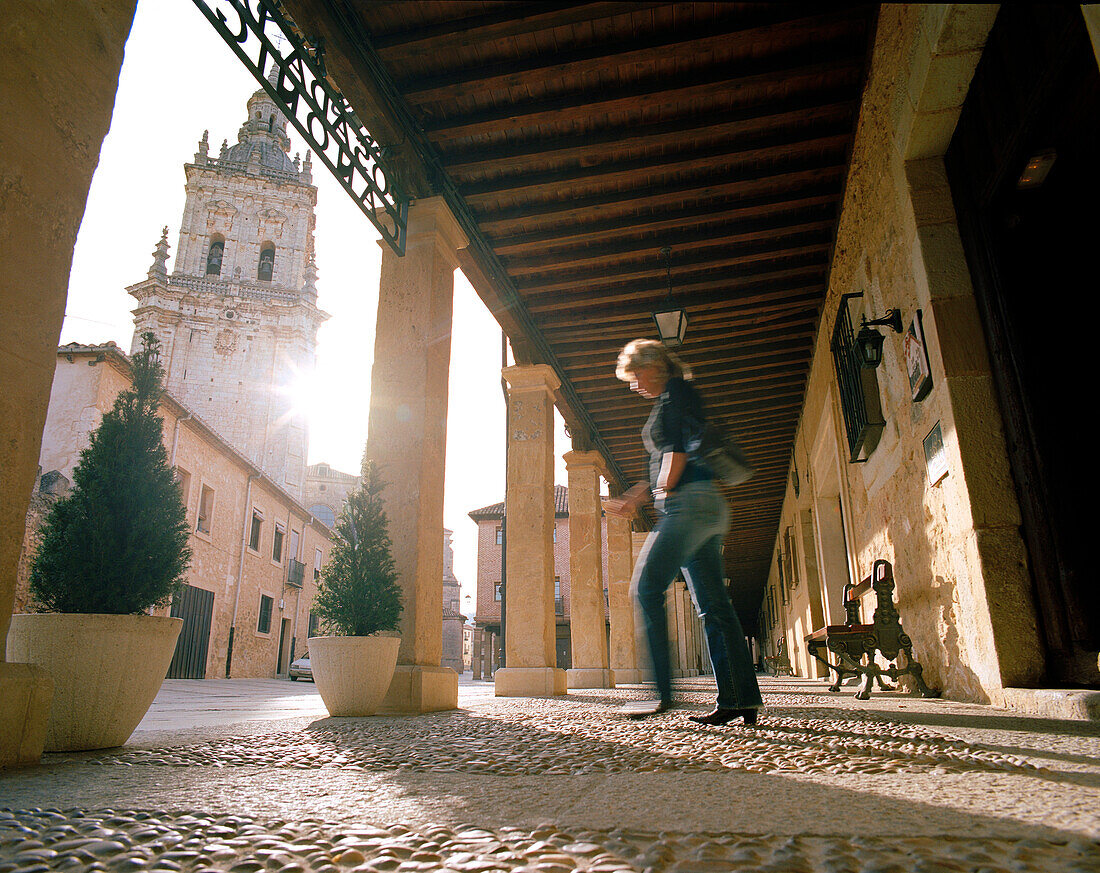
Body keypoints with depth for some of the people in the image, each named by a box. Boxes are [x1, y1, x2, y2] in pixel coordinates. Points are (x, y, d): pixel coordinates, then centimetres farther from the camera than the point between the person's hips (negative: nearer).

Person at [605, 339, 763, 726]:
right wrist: (632, 499, 22)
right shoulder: (672, 402, 28)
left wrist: (664, 491, -8)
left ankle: (662, 691, -14)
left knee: (647, 587, -14)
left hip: (691, 503, -10)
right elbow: (663, 471, 29)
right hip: (707, 510, 10)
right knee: (713, 604, 5)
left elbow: (679, 449, -13)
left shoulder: (675, 391, 1)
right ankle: (741, 700, 5)